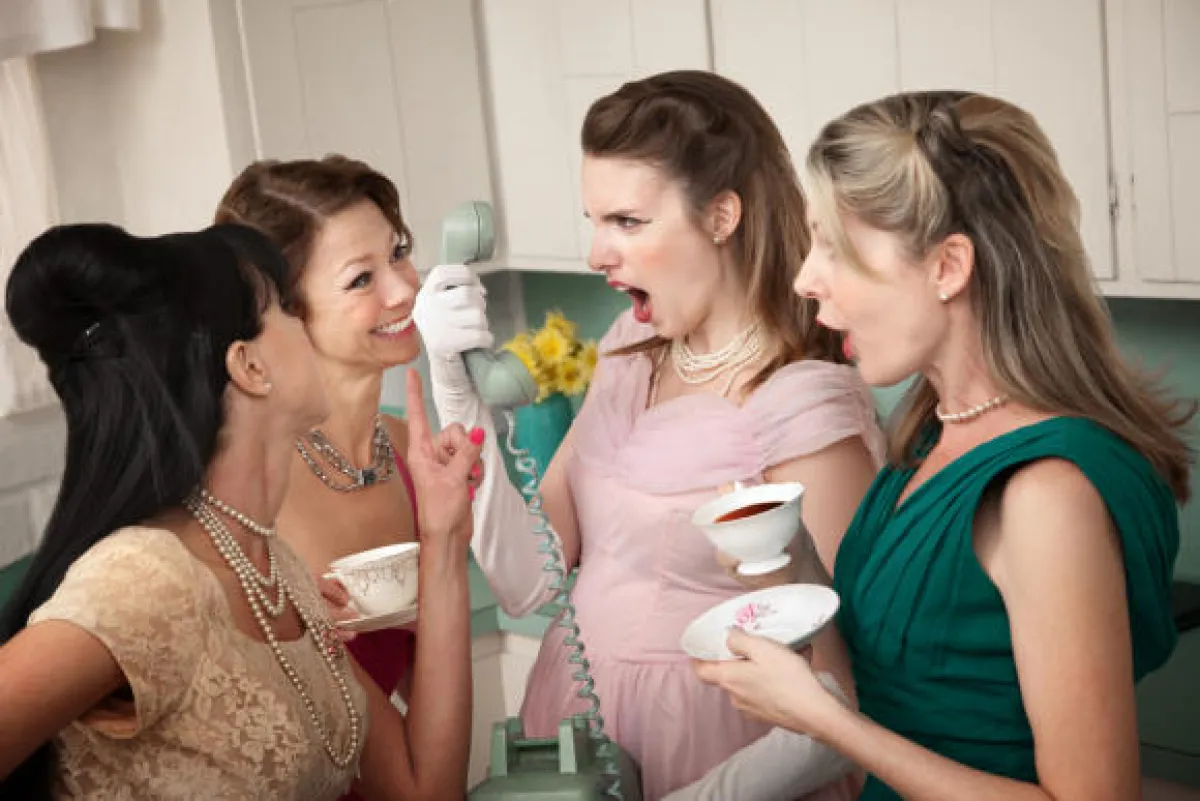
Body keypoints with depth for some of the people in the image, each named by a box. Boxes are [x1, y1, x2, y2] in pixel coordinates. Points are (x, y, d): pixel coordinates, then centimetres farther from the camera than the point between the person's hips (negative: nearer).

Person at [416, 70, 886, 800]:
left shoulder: (805, 407, -21)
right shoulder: (631, 351, 0)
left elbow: (854, 684, -17)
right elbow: (529, 580, -4)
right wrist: (457, 385, -12)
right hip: (577, 722, 7)